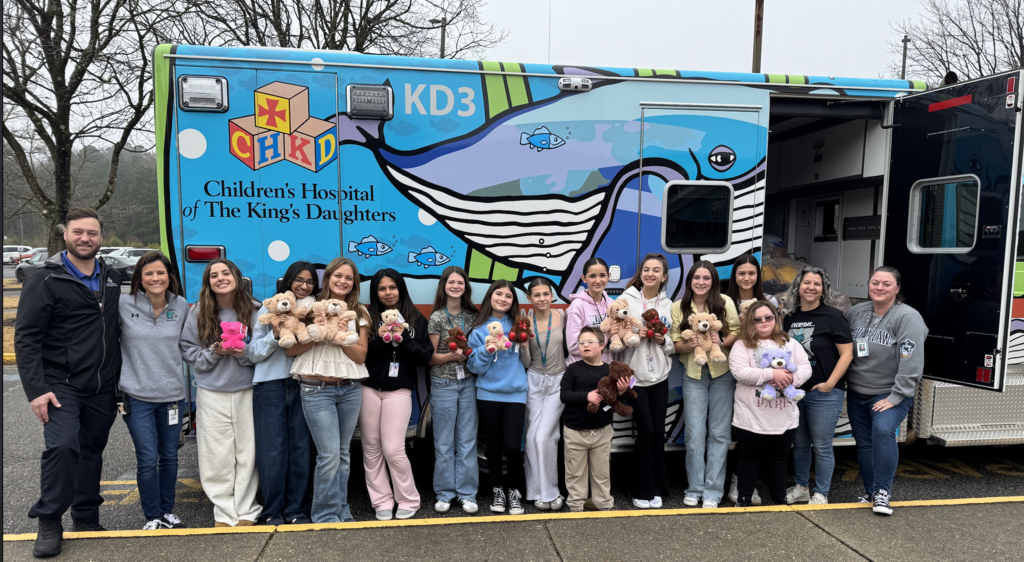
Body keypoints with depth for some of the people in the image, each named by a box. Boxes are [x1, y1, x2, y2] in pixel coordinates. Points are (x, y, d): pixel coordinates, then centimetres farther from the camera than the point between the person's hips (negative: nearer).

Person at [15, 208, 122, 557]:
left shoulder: (112, 280, 9)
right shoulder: (46, 280, -7)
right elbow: (26, 337, -10)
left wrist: (119, 377, 13)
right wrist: (36, 389, -17)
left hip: (102, 390, 5)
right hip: (61, 387, -5)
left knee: (92, 451, 13)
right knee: (62, 447, -19)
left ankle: (86, 519, 27)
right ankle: (49, 524, -2)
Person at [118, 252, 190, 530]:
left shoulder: (181, 306, 0)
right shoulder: (124, 305, -7)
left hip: (173, 394, 3)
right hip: (137, 395, -2)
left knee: (169, 456, 13)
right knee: (147, 460, -2)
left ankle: (168, 511, 29)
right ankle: (152, 517, 15)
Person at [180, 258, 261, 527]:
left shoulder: (254, 310, 0)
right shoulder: (198, 312, 2)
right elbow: (187, 350, 5)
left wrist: (245, 352, -15)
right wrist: (213, 353, -12)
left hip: (247, 391, 0)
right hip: (212, 393, 1)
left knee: (247, 454, 3)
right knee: (217, 456, 2)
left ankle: (246, 512, 15)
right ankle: (225, 513, 15)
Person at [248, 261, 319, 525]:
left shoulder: (313, 312, 11)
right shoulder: (269, 309, 6)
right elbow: (254, 352, 3)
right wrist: (275, 335, -14)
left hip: (302, 386, 2)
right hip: (270, 386, -2)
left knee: (300, 449, 5)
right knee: (272, 451, 0)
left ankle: (297, 509, 17)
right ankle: (272, 511, 14)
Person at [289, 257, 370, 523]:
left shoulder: (359, 313, 10)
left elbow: (360, 355, 1)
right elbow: (290, 350, -4)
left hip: (350, 389, 3)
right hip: (317, 389, -3)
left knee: (344, 453, 9)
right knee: (329, 454, -8)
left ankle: (341, 511, 22)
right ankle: (325, 516, 6)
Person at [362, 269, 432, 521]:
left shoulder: (416, 319, 6)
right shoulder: (368, 318, 4)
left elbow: (425, 357, 0)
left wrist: (404, 338, -11)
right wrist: (379, 340, -15)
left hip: (399, 391, -1)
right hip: (368, 389, 2)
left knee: (393, 450, -6)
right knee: (371, 448, 4)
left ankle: (408, 500, 13)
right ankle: (382, 502, 17)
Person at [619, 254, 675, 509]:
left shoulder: (668, 305, 7)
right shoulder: (626, 299, -4)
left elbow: (674, 346, 11)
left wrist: (664, 340, -9)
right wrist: (635, 335, -21)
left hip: (660, 376, 3)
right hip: (635, 375, -3)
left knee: (658, 432, 5)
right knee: (646, 431, -3)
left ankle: (657, 488, 20)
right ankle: (643, 490, 12)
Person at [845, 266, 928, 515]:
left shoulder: (908, 317, -12)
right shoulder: (855, 313, 4)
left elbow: (911, 362, -18)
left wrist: (896, 397, -21)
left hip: (891, 395, -5)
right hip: (857, 393, 5)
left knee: (883, 430, -26)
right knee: (864, 443, 10)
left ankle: (883, 491, -14)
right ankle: (870, 492, 26)